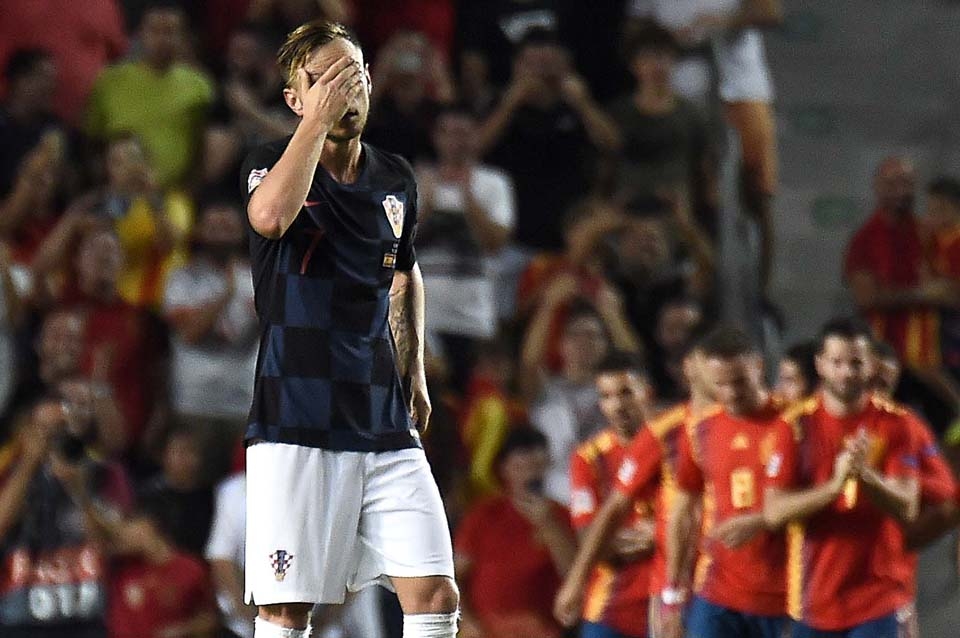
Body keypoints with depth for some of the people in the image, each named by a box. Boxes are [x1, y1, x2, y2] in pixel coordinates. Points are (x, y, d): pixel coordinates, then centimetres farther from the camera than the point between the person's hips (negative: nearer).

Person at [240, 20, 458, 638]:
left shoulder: (396, 179, 13)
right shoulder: (273, 163, -2)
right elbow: (269, 216, -28)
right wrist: (318, 118, -21)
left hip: (386, 425, 4)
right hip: (295, 425, -4)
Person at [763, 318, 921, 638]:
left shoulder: (893, 423, 0)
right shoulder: (796, 426, 0)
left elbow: (906, 508, -8)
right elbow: (774, 511, -8)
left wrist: (866, 475, -27)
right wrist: (834, 485, -23)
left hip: (878, 600, -2)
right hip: (813, 598, 2)